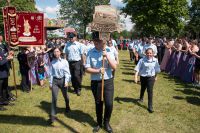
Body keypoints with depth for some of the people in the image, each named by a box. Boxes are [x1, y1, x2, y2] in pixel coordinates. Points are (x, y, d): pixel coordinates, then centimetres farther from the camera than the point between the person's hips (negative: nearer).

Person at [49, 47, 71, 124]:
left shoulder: (64, 61, -8)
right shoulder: (52, 62, 1)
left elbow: (67, 72, -9)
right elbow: (52, 73, 5)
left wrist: (66, 81, -19)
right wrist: (50, 83, 5)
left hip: (62, 80, -1)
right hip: (55, 80, 1)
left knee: (65, 96, 19)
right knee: (54, 98, -5)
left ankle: (67, 107, 49)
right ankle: (53, 115, 0)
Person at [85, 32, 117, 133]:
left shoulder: (108, 51, -4)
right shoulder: (90, 53, -5)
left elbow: (114, 67, -10)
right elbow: (87, 69, -5)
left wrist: (107, 55, -19)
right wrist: (98, 71, -21)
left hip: (108, 81, 0)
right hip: (95, 82, 1)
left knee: (109, 104, 0)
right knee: (98, 104, 15)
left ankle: (106, 123, 27)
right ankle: (99, 123, 37)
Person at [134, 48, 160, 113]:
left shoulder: (155, 60, -9)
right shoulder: (142, 60, -16)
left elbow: (157, 70, 4)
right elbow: (138, 68, -15)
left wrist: (155, 77, 11)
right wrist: (136, 76, -21)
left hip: (151, 77, 0)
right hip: (143, 77, 1)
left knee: (150, 91, -6)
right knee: (143, 89, 23)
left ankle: (150, 107, 1)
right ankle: (141, 98, 55)